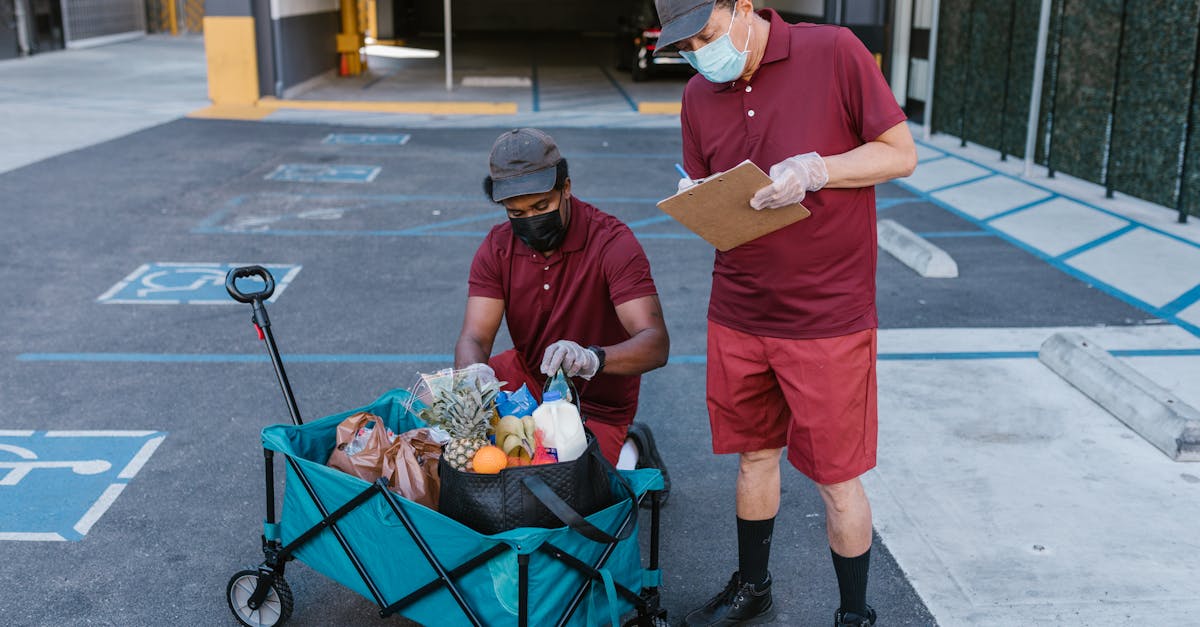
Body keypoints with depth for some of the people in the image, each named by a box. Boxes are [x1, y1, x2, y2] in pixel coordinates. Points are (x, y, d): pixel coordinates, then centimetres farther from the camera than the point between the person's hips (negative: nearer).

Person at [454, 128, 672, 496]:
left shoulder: (612, 242, -22)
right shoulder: (497, 248, -7)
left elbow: (655, 344, -31)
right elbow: (474, 338, -16)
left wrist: (592, 358, -52)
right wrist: (476, 373, -42)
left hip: (596, 406, -5)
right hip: (527, 377, 5)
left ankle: (627, 455, 6)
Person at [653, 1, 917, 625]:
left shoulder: (834, 53, -11)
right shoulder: (699, 95, 5)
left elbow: (901, 154, -7)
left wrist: (815, 170, -21)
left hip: (829, 317, -4)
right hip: (738, 313, 5)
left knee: (835, 479, 5)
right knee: (755, 455, 19)